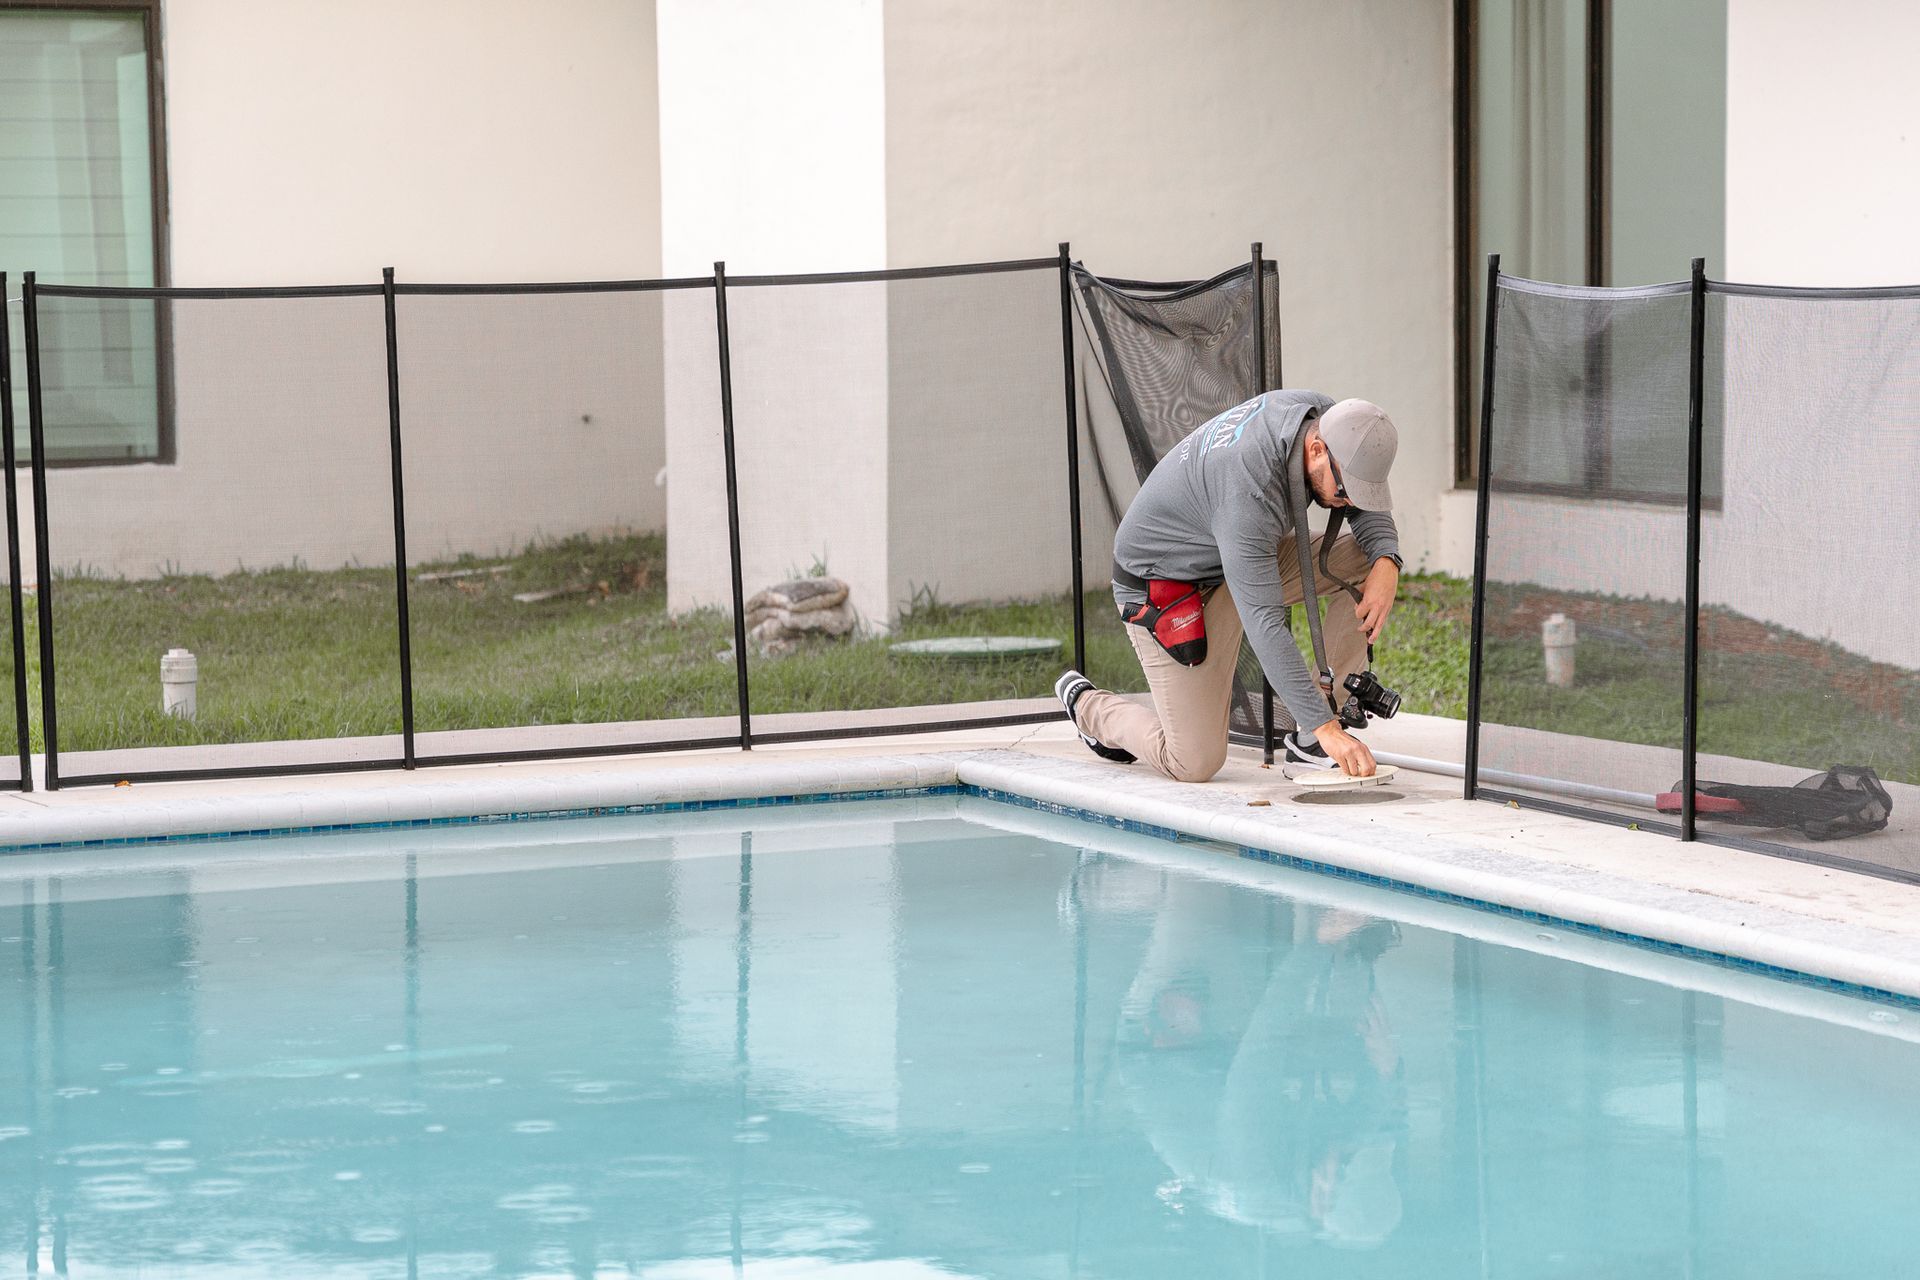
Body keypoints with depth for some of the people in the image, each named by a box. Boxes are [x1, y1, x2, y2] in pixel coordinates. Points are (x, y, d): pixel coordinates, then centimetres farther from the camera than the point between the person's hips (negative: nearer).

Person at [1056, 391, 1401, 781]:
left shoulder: (1322, 415, -16)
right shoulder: (1248, 490, -40)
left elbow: (1367, 506, 1)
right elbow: (1265, 624, -41)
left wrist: (1386, 562, -23)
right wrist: (1323, 726, -43)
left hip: (1245, 561, 8)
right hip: (1165, 584, -8)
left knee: (1365, 562, -11)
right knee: (1195, 764, -11)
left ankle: (1309, 743, -4)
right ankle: (1085, 704, 20)